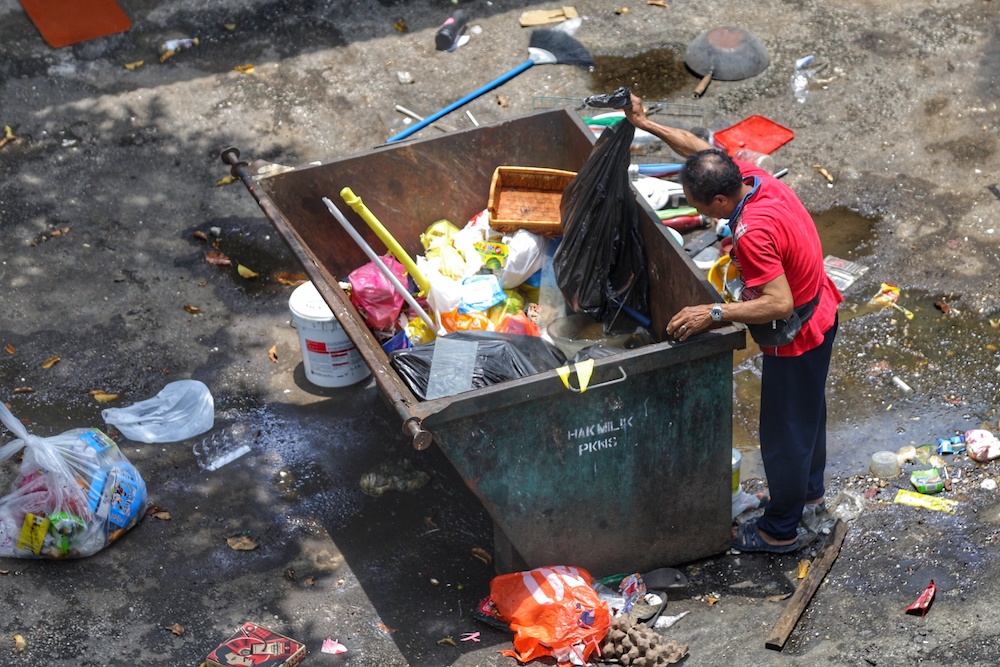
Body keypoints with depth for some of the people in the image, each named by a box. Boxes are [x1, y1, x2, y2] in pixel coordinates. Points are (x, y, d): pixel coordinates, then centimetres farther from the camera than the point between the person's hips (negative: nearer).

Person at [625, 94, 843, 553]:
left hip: (796, 338, -9)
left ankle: (780, 529, 28)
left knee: (784, 429, 10)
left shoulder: (752, 234, -37)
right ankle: (809, 491, 52)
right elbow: (700, 147, 6)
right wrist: (645, 124, 7)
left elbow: (779, 304, -39)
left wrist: (714, 314, -38)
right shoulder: (751, 176, -11)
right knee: (807, 410, 29)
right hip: (819, 313, 10)